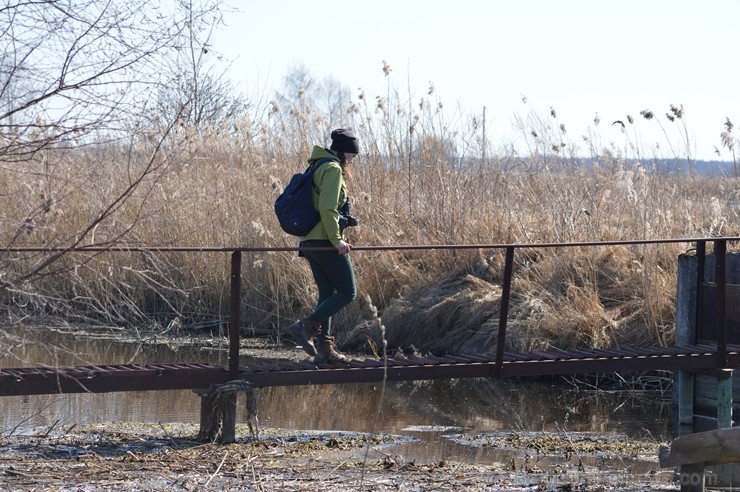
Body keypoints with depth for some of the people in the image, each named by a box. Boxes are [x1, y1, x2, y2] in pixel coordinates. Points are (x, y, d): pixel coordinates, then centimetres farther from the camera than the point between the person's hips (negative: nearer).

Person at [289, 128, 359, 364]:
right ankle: (307, 326, -14)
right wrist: (337, 240, -19)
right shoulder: (333, 169, -11)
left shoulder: (317, 168, 19)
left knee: (327, 294, 12)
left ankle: (325, 349, 9)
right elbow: (327, 209, -21)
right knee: (347, 292, -4)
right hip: (325, 242, -10)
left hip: (310, 242, 10)